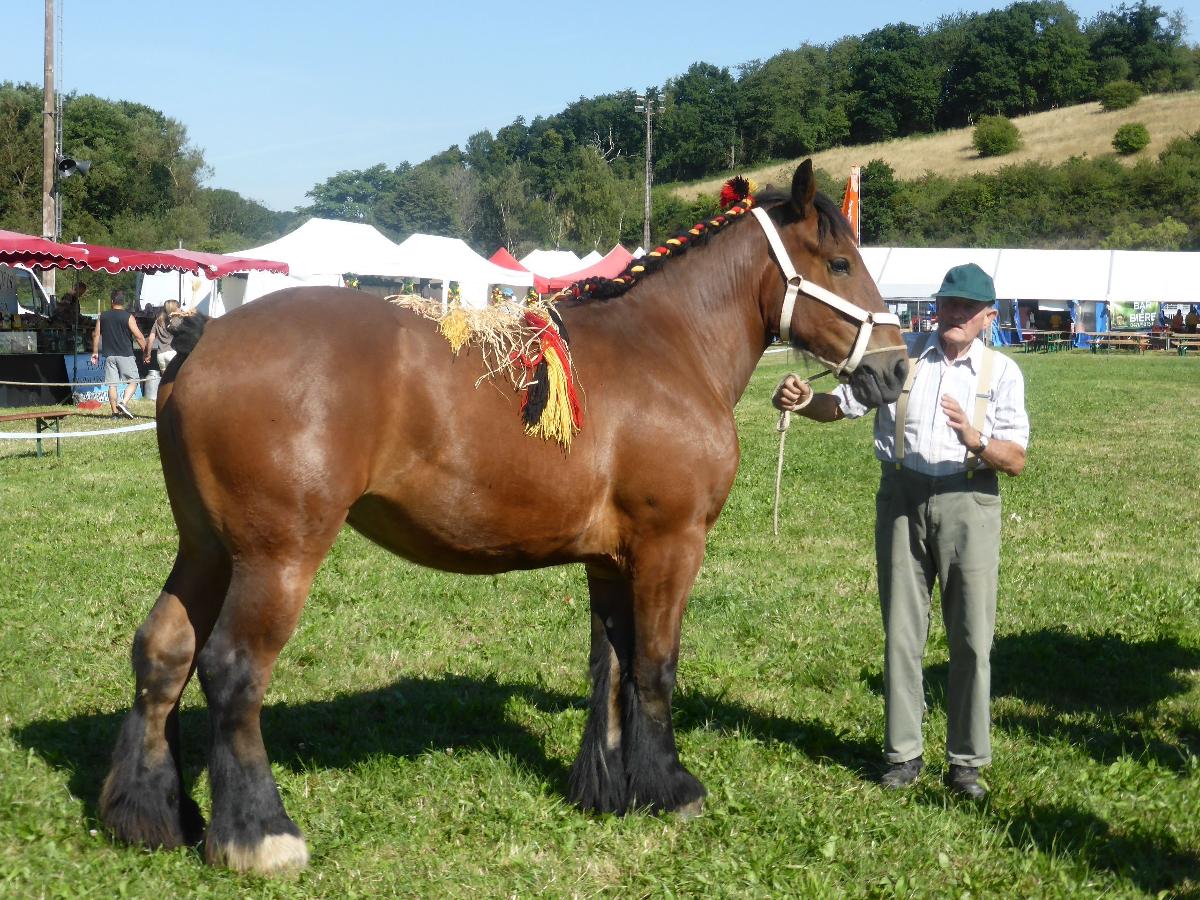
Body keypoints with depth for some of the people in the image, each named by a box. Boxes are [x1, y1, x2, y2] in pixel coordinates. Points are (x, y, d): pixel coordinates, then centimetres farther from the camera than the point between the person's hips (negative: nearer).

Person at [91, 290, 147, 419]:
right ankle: (123, 403, -16)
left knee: (112, 384, 6)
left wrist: (95, 352, 18)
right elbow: (139, 337, -9)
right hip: (125, 355, -4)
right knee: (133, 381, 4)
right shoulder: (128, 316, -6)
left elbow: (96, 335, 9)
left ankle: (115, 412, 6)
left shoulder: (103, 316, 6)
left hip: (109, 355, 4)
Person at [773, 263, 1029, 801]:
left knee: (972, 637, 1)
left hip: (968, 501, -1)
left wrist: (977, 440, -22)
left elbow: (1015, 460, -3)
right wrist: (803, 401, -8)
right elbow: (843, 405, 12)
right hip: (902, 497, 1)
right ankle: (903, 753, 17)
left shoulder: (1002, 372, 3)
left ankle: (966, 761, 12)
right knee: (901, 631, 6)